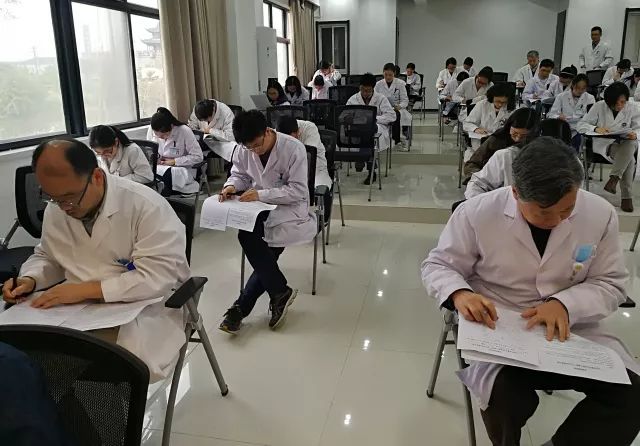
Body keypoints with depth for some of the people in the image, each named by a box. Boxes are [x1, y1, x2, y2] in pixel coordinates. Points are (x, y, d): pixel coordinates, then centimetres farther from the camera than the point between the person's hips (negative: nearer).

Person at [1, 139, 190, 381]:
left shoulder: (147, 205, -19)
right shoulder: (55, 209, 2)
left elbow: (160, 276, -25)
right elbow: (47, 257, 19)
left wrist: (86, 288, -27)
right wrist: (29, 280, -5)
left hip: (144, 308, -5)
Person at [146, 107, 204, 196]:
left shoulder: (184, 131, -16)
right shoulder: (152, 129, -2)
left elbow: (198, 156, -13)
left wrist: (174, 161, -16)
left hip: (182, 169, -4)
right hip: (159, 167, 4)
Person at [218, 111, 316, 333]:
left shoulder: (293, 148, -17)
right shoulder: (244, 149, -2)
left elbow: (298, 191, -19)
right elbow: (240, 173, 15)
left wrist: (261, 194, -27)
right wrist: (232, 185, -10)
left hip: (289, 207, -5)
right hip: (260, 207, 5)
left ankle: (241, 307, -8)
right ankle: (281, 292, -8)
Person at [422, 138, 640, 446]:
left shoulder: (600, 214, -6)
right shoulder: (477, 213, -15)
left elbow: (610, 284, 2)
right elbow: (437, 265, -3)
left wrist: (565, 304, -19)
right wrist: (459, 294, -27)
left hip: (571, 327, 3)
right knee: (507, 396, -31)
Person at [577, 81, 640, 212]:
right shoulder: (599, 107, -2)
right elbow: (580, 125, -4)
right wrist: (596, 129, -25)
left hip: (626, 144, 3)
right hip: (604, 144, -2)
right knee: (629, 159, -32)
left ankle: (614, 178, -36)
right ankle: (627, 196, -29)